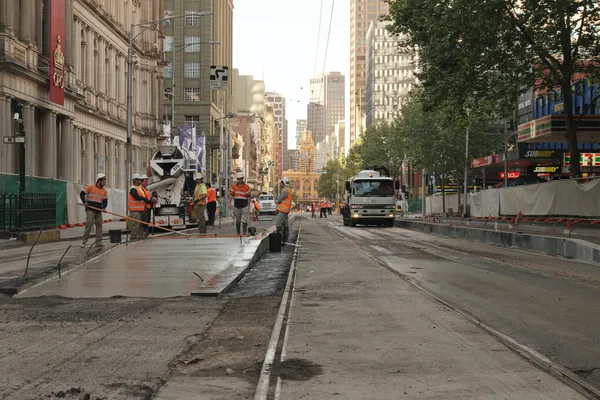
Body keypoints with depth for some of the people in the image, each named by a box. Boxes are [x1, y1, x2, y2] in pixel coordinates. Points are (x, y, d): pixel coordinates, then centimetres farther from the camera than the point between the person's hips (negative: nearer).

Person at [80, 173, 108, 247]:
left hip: (99, 211, 5)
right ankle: (84, 241, -6)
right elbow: (82, 194, -1)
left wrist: (103, 207, -10)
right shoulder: (90, 187, -3)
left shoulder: (104, 191, 9)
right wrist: (84, 202, -11)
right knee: (89, 224, -11)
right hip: (90, 209, -5)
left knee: (99, 225, 3)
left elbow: (105, 201, 8)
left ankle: (98, 241, 9)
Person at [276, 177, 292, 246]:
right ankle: (284, 241, 12)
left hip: (283, 210, -10)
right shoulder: (288, 190, 17)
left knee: (278, 224, -13)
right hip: (285, 210, 10)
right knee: (284, 225, 10)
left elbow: (279, 200, -16)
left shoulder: (285, 191, -17)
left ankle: (280, 240, -17)